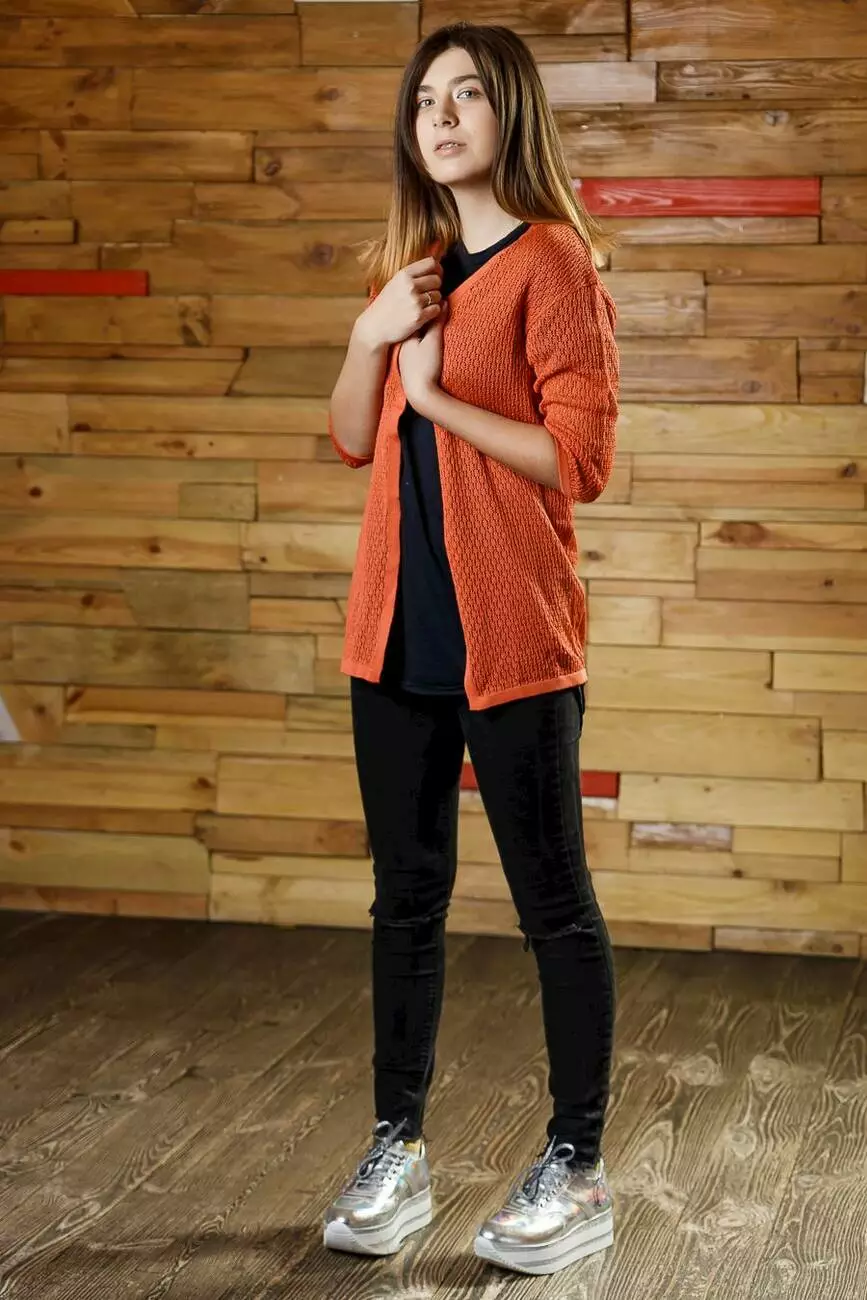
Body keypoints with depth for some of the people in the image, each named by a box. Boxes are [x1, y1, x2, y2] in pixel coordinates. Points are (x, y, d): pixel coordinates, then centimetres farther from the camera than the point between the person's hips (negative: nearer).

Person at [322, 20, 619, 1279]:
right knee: (406, 899, 13)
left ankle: (576, 1173, 14)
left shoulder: (552, 263, -8)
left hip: (510, 640, -7)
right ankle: (398, 1150, 25)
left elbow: (580, 459, -15)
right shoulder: (413, 268, 14)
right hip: (399, 634, 7)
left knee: (554, 906, 3)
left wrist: (438, 394, -13)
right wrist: (370, 335, -2)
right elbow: (353, 438, 15)